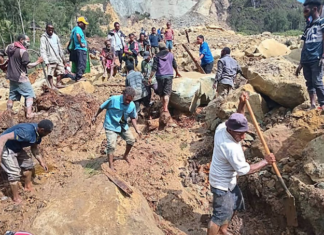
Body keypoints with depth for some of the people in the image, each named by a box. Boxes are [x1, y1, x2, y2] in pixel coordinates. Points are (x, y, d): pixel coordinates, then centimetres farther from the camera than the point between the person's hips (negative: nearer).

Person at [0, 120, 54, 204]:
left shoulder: (38, 133, -8)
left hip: (17, 148, 9)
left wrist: (41, 161, -1)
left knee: (28, 164, 17)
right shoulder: (26, 132, -37)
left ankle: (28, 186, 39)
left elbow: (34, 148, 6)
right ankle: (16, 198, 10)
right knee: (15, 173, -9)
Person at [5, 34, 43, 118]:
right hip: (21, 77, -8)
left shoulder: (10, 48, 6)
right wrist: (38, 62, -9)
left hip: (11, 76, 8)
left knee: (12, 95, 17)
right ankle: (29, 113, -9)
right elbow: (28, 65, -20)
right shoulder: (23, 51, -19)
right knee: (29, 94, -1)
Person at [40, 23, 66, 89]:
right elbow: (43, 51, -14)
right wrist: (46, 62, -23)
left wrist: (63, 58, 21)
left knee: (61, 71, 9)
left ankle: (58, 83, 22)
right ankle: (52, 86, 1)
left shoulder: (55, 36, 11)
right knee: (50, 74, -6)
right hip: (51, 59, -6)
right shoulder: (43, 38, -8)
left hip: (58, 58, 6)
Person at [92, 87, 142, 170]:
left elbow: (133, 118, 7)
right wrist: (95, 116, 3)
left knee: (131, 140, 8)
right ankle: (111, 166, -3)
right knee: (111, 145, -14)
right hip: (111, 126, -5)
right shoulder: (113, 99, -23)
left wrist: (136, 129, -3)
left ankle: (125, 156, 34)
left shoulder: (132, 105, -9)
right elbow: (102, 107, -7)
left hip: (123, 126, 5)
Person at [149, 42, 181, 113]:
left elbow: (154, 68, -5)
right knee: (167, 92, -4)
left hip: (160, 76, 0)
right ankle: (165, 107, -19)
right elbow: (174, 65, 16)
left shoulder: (157, 56, 2)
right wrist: (177, 72, 33)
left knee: (161, 93, 13)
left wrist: (150, 77, -3)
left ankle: (164, 106, 19)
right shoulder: (170, 54, 8)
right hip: (169, 75, 0)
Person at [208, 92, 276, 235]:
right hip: (222, 184, -10)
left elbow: (237, 120, 8)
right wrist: (266, 162, -17)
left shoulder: (222, 127, -13)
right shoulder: (232, 148, -36)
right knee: (220, 215, 6)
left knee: (235, 204, 28)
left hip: (228, 180, 10)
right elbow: (244, 170, -26)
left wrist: (242, 104, -9)